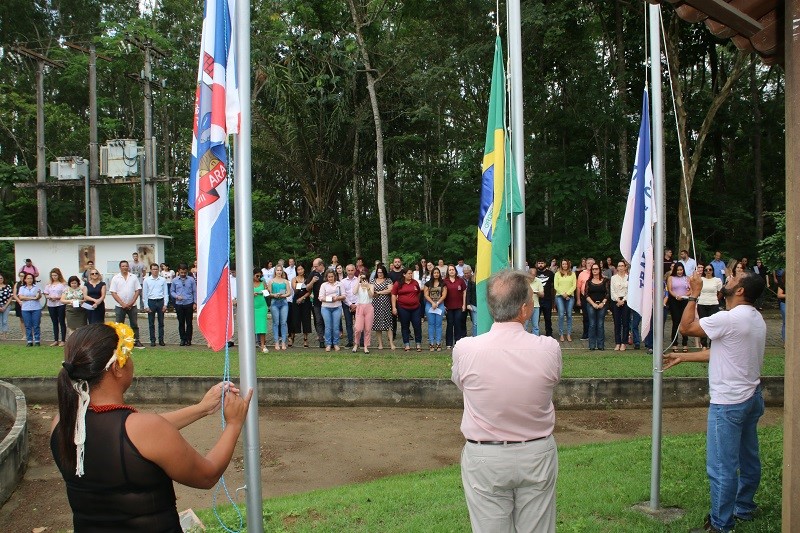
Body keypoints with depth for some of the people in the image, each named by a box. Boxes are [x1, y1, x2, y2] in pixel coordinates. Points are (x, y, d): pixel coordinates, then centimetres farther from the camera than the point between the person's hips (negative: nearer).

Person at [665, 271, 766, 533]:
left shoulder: (730, 318, -24)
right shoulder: (755, 318, 8)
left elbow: (686, 327, -16)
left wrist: (694, 295, -6)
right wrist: (682, 357, 14)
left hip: (729, 403, -10)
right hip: (752, 397, 10)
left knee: (722, 467, 0)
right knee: (748, 458, 22)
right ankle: (744, 508, 38)